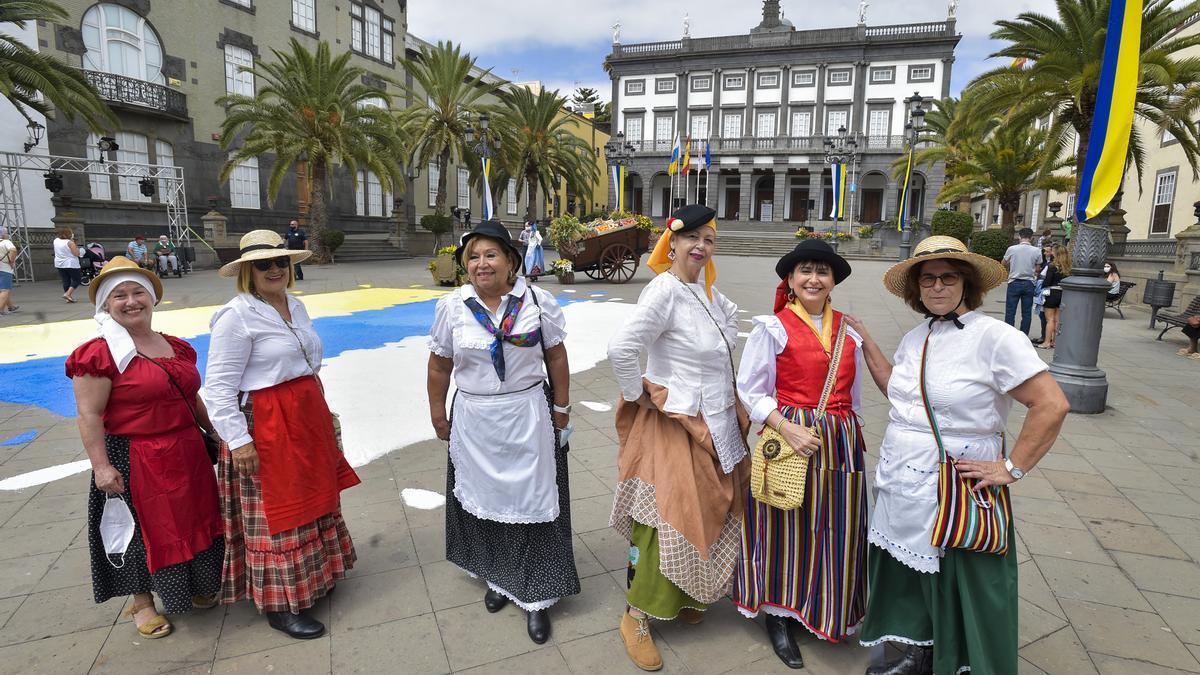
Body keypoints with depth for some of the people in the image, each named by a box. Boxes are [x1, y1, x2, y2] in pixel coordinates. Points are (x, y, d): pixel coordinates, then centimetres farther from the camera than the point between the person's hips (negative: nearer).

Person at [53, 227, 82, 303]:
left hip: (59, 265, 7)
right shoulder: (70, 242, -15)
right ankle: (68, 294, -10)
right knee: (77, 279, 4)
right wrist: (76, 247, -4)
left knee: (66, 281, 10)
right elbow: (76, 254, -17)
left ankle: (69, 298, 12)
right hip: (71, 264, -7)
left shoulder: (56, 241, 4)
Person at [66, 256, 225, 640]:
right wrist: (101, 466, -18)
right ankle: (142, 603, 30)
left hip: (187, 453, 6)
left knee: (191, 521, 17)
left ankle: (195, 587, 38)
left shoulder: (176, 347, 7)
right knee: (143, 528, 8)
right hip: (134, 460, -6)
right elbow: (88, 415, -15)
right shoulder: (99, 354, -13)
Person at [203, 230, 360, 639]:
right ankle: (280, 605, 19)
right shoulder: (237, 315, -16)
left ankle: (314, 576, 40)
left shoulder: (295, 306, 9)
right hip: (266, 427, -8)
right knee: (276, 513, 3)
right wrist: (237, 439, -20)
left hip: (307, 417, 8)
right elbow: (219, 387, -17)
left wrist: (322, 413, 21)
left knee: (311, 498, 20)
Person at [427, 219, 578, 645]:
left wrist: (561, 408, 3)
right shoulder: (452, 306, -4)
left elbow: (556, 356, 0)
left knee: (532, 500, 4)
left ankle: (535, 597, 19)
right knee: (484, 499, 14)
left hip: (527, 415, -1)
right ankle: (498, 578, 37)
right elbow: (440, 365, 3)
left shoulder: (537, 301, -6)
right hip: (474, 418, 2)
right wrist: (438, 414, 7)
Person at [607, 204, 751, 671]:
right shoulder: (665, 290, -21)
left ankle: (680, 597, 42)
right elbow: (620, 349, -31)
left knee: (702, 515, 19)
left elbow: (729, 315, 29)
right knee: (664, 521, 0)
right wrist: (640, 395, -17)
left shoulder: (707, 291, 5)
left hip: (714, 426, 9)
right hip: (673, 427, -8)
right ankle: (636, 618, 20)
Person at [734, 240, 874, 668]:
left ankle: (826, 612, 34)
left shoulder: (848, 330, 8)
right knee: (787, 527, 6)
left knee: (837, 531, 12)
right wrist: (787, 429, -19)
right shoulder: (773, 327, -7)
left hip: (842, 441, 5)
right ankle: (779, 616, 25)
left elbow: (854, 393, 18)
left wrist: (851, 436, 20)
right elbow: (750, 392, -8)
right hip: (791, 439, -4)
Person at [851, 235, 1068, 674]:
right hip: (900, 486, 7)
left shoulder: (995, 336, -16)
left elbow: (1052, 405, -18)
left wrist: (1010, 469, -16)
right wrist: (866, 342, 12)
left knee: (957, 586, 10)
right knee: (909, 577, 20)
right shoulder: (916, 337, 6)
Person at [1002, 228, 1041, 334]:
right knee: (1027, 313, 8)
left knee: (1010, 312, 3)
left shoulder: (1012, 249, -7)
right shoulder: (1037, 251, -4)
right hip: (1029, 283, 2)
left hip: (1014, 283, -2)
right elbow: (1037, 269, 4)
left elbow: (1004, 264, 9)